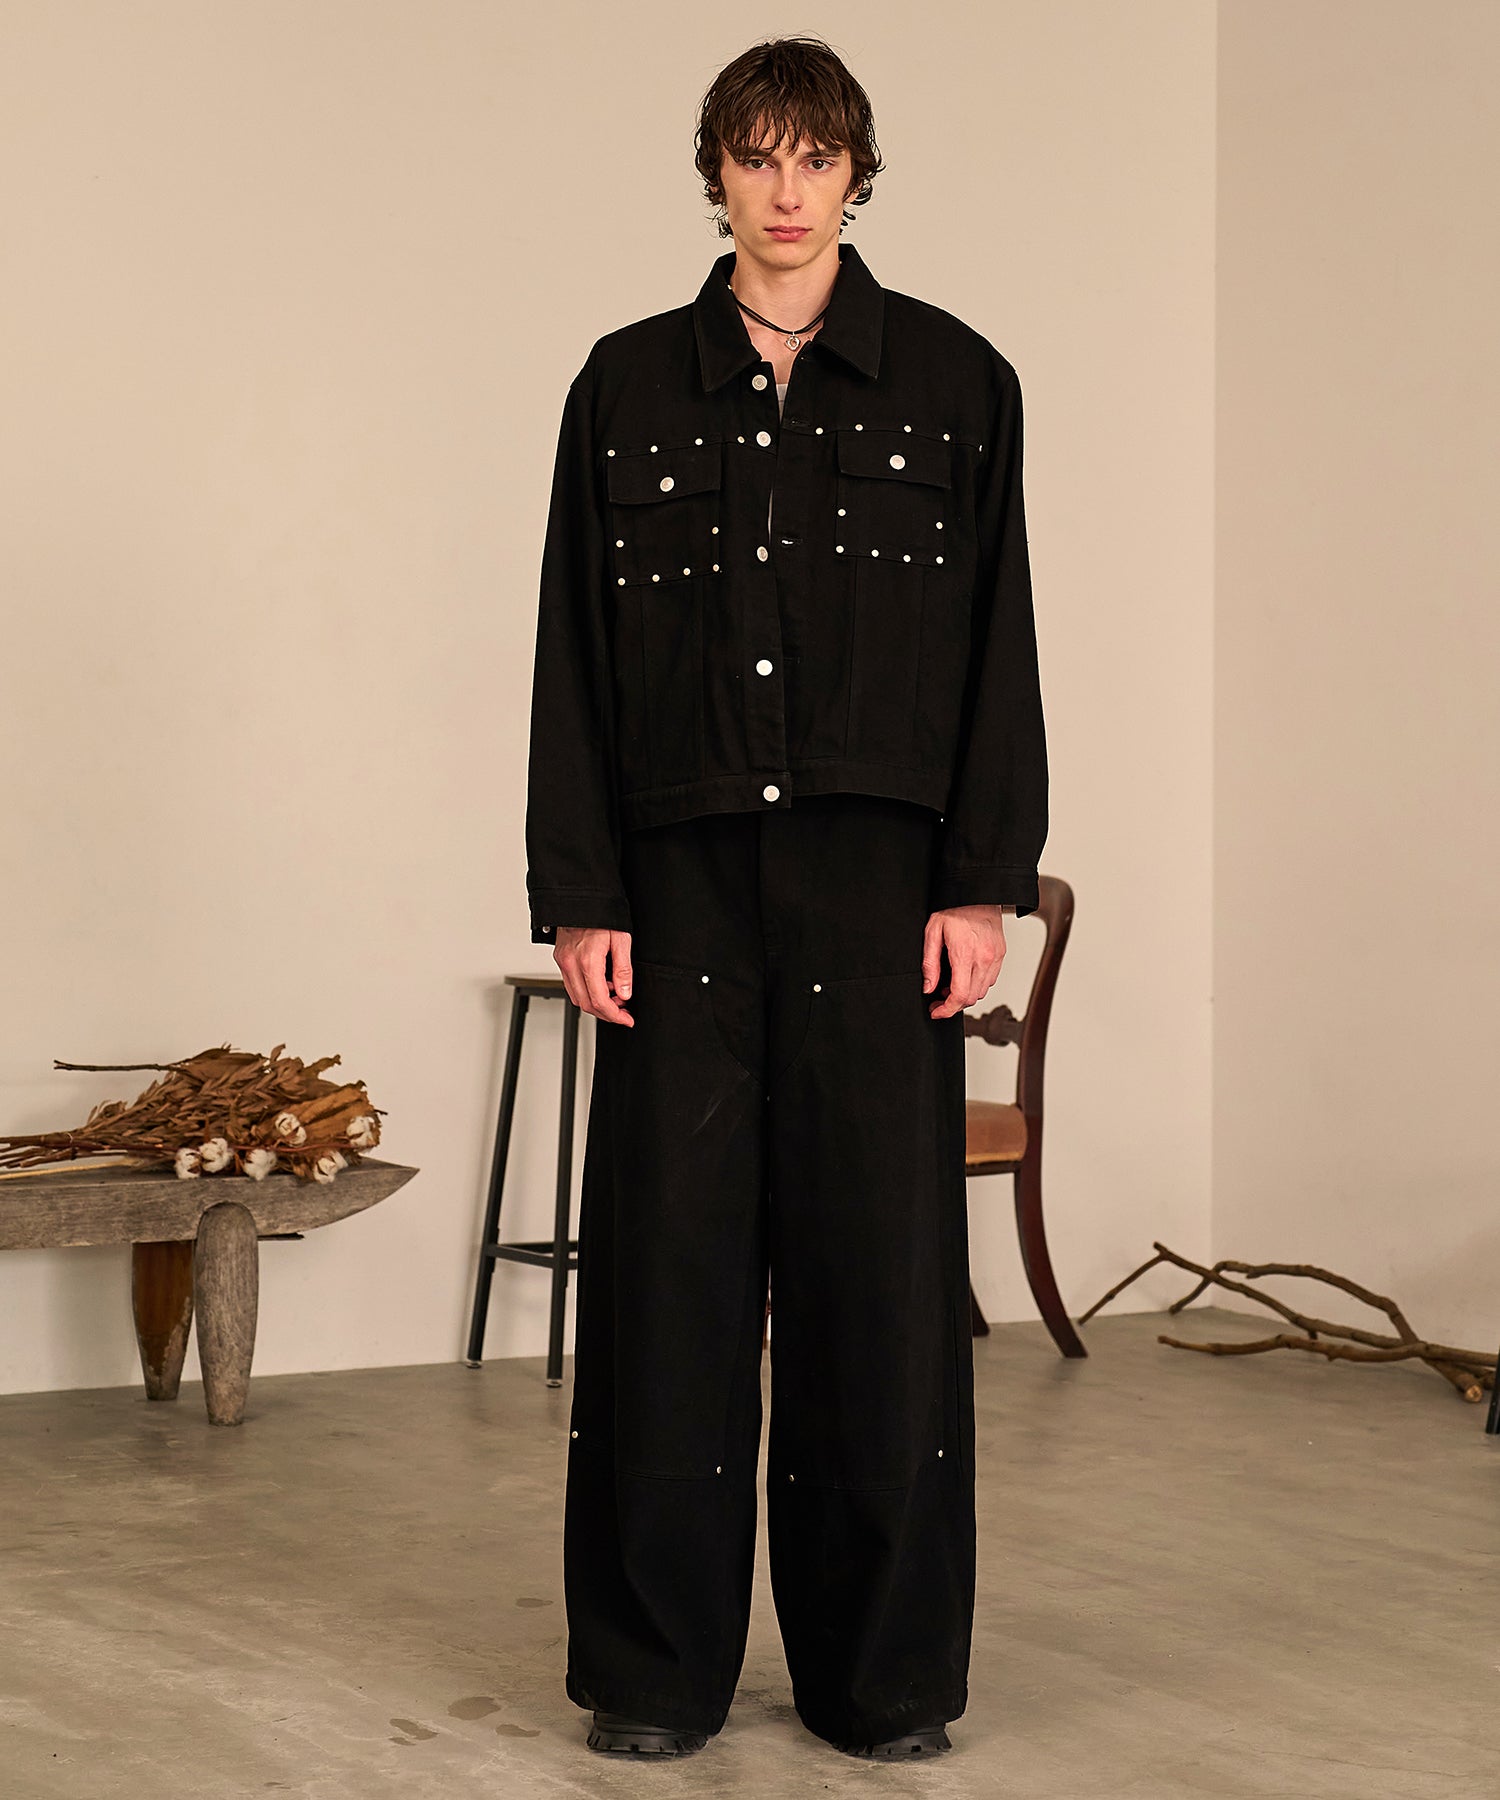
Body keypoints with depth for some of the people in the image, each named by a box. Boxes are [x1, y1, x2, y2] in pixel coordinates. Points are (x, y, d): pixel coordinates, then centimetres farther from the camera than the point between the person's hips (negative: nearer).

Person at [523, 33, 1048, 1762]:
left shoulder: (953, 380, 7)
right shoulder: (628, 386, 9)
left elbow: (998, 647, 4)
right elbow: (574, 657, 6)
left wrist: (985, 884, -4)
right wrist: (578, 894, -1)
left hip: (877, 874, -1)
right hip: (681, 873, 1)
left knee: (879, 1258, 1)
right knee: (670, 1252, 2)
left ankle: (881, 1669, 14)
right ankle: (658, 1665, 13)